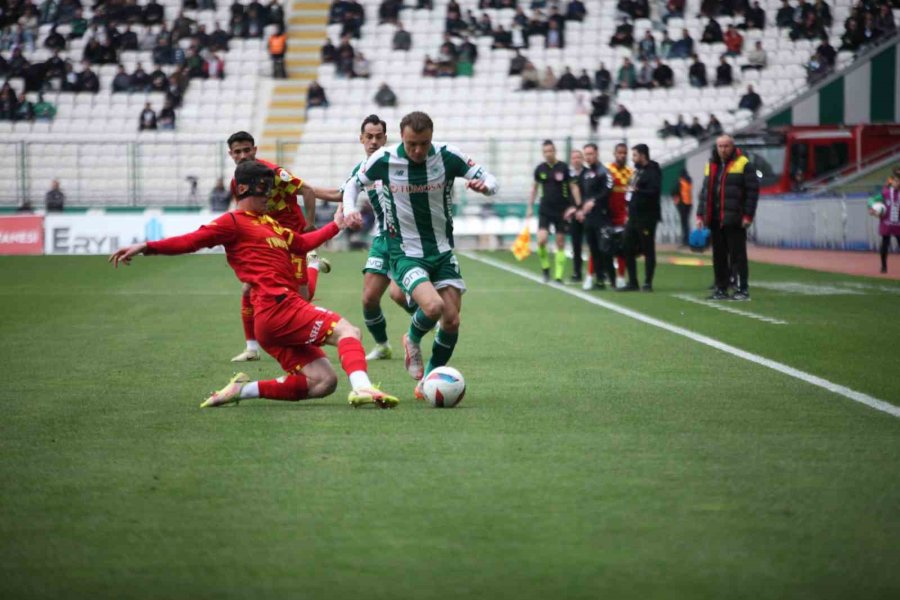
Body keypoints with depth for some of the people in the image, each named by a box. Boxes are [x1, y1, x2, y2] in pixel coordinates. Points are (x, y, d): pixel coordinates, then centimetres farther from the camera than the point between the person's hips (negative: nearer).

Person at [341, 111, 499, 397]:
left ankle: (430, 379, 18)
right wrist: (350, 209, -15)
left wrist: (484, 185, -28)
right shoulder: (384, 159, -12)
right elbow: (354, 184, 5)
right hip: (405, 253, -3)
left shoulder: (448, 157, -10)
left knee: (452, 320, -5)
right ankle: (413, 340, 8)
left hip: (442, 251, 3)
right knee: (433, 306, -27)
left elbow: (490, 181, -4)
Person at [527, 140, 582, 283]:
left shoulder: (564, 168, -5)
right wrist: (530, 207, 14)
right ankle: (545, 268, 7)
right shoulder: (540, 169, 3)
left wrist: (578, 206, -11)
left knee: (560, 243, 1)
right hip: (545, 210, 1)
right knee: (541, 240, -15)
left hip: (561, 211, -1)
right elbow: (534, 187, 16)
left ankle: (558, 276, 8)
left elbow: (573, 186, -2)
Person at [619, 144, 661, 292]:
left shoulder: (652, 171, -11)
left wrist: (636, 191, -20)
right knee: (628, 249, 8)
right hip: (633, 217, 9)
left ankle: (648, 283, 3)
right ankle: (632, 282, 15)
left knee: (648, 250, -2)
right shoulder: (637, 170, 17)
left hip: (646, 217, -9)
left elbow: (654, 191, -25)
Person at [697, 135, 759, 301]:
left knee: (737, 255, -5)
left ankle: (743, 289, -3)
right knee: (719, 256, 9)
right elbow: (705, 192, 20)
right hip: (715, 220, 6)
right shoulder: (711, 166, 17)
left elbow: (752, 191, -7)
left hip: (734, 221, -6)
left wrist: (748, 216, -12)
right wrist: (700, 215, 13)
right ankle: (721, 289, 15)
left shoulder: (743, 164, -3)